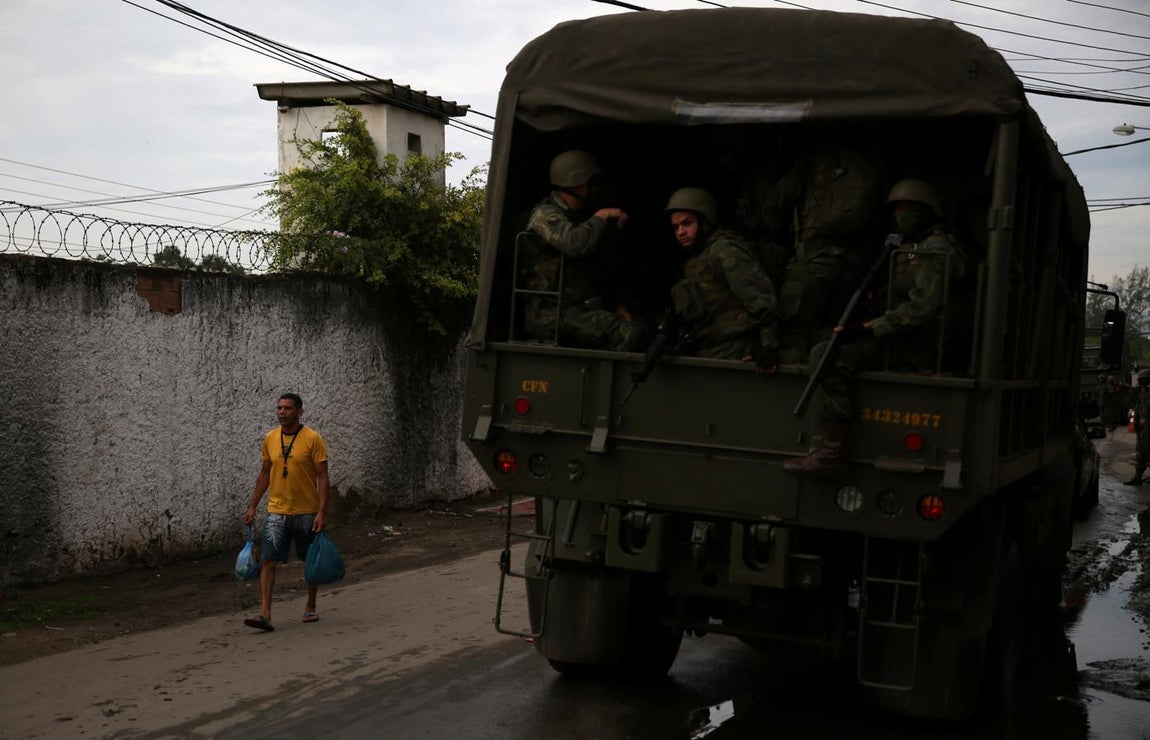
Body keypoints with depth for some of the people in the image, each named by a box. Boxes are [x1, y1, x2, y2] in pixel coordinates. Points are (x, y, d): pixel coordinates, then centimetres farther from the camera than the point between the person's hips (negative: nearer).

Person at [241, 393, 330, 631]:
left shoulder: (312, 439, -9)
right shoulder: (270, 438, 4)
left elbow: (322, 478, -10)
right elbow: (264, 474, 13)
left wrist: (321, 512, -17)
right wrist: (252, 506, 9)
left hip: (307, 512, -3)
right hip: (276, 512, 3)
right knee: (268, 561, -10)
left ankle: (310, 606, 31)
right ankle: (265, 614, -13)